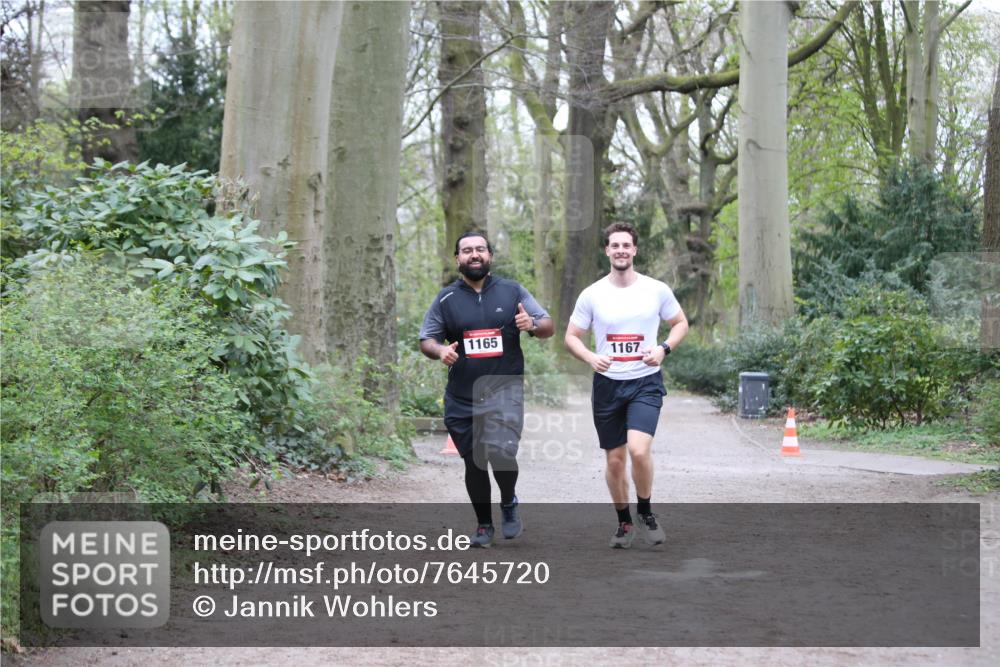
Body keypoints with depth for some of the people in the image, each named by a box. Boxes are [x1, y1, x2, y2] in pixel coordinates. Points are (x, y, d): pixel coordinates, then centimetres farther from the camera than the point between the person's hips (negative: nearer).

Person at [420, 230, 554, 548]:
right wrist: (439, 350, -14)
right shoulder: (446, 299, 6)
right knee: (474, 463, 9)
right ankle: (484, 525, 27)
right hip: (461, 398, 2)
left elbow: (548, 327, 9)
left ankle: (509, 504, 7)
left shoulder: (512, 291, 5)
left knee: (501, 452, -21)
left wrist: (533, 324, -14)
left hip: (504, 390, -2)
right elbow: (426, 340, 9)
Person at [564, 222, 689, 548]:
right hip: (607, 384, 2)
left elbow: (680, 323, 11)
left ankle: (646, 511, 3)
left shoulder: (657, 290, -2)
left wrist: (664, 348, -8)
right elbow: (572, 336, 6)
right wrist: (591, 358, -14)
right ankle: (624, 522, 28)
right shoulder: (591, 295, -2)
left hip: (646, 382, -2)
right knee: (614, 459, 8)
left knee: (639, 449, -21)